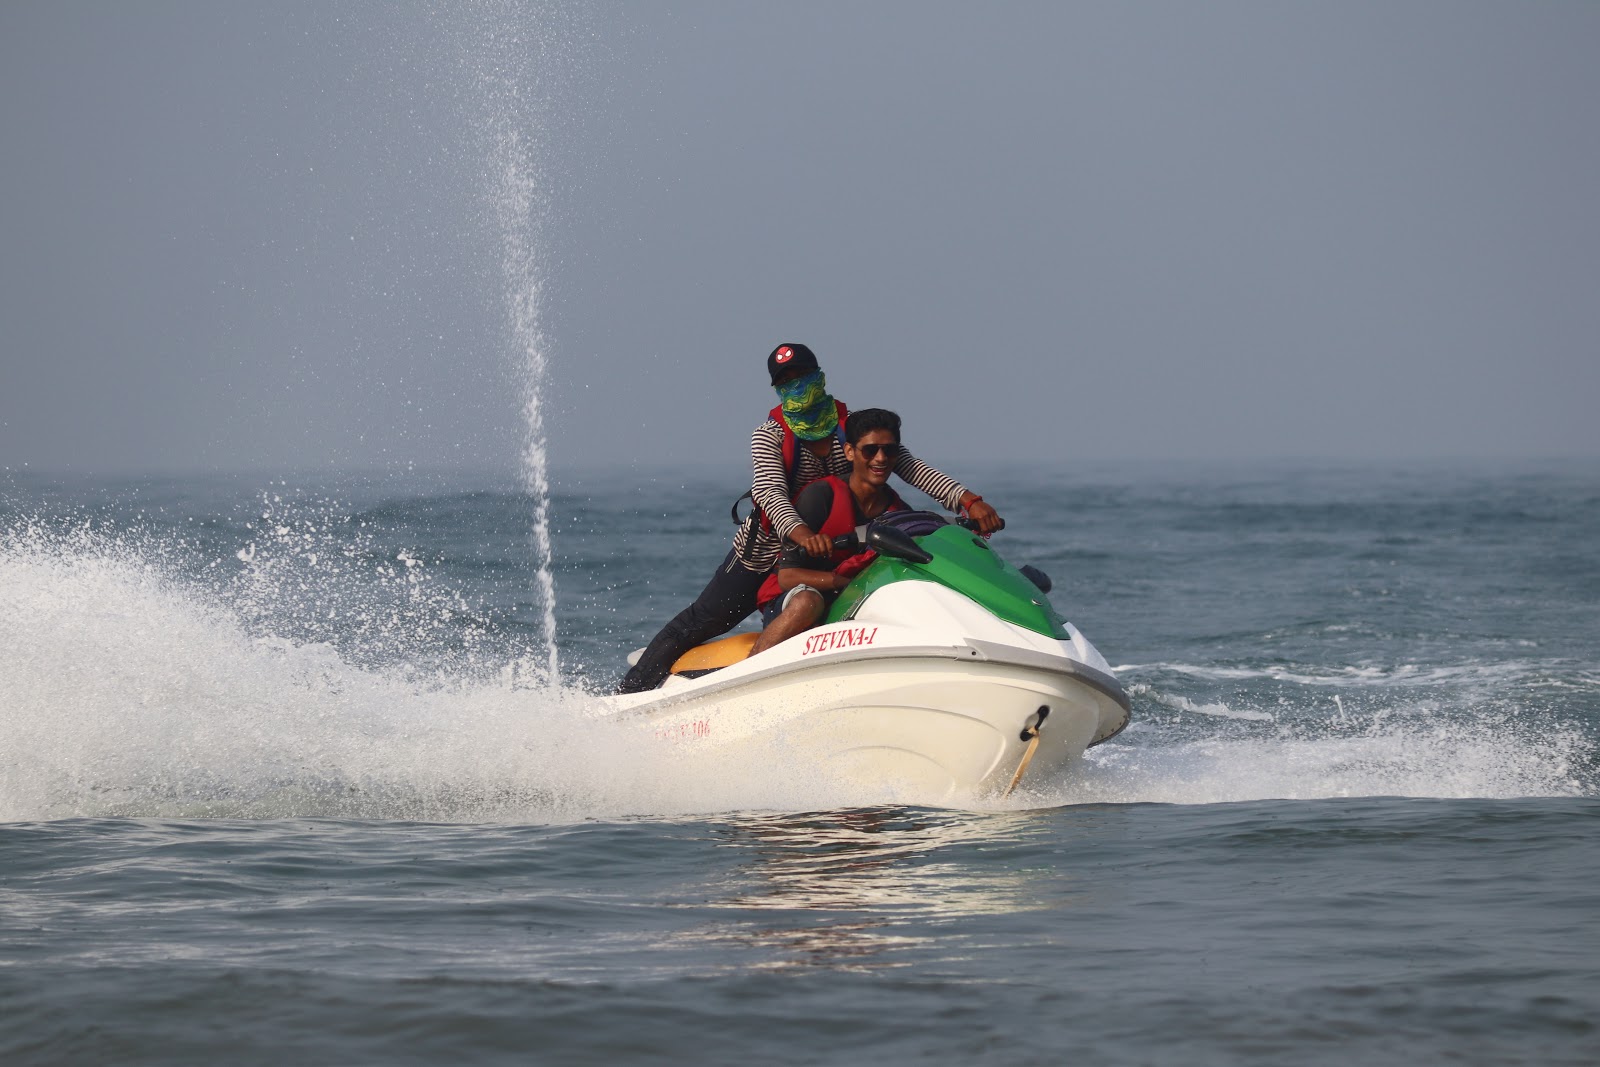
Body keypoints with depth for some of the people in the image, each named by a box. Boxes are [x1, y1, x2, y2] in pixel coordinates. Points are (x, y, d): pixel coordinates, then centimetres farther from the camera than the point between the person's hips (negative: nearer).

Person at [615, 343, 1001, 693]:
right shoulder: (769, 436, -13)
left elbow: (909, 466, -15)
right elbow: (769, 493, -31)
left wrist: (969, 501, -30)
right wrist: (800, 533, -53)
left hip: (830, 554, 3)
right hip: (766, 551, -3)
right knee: (700, 623, 2)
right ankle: (628, 694, 12)